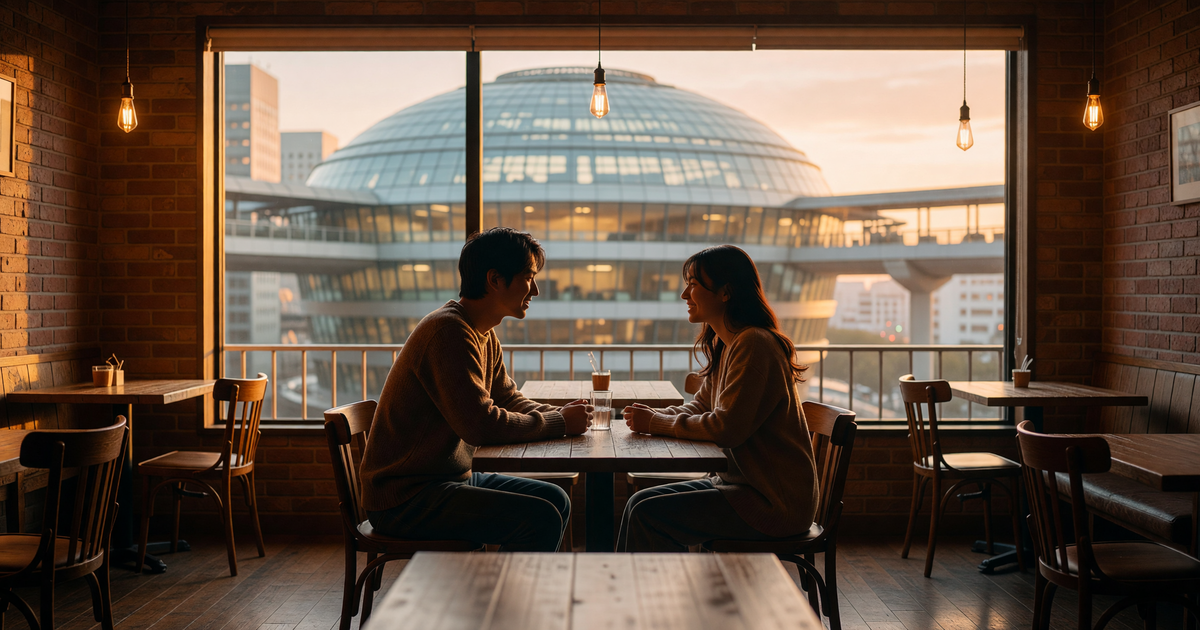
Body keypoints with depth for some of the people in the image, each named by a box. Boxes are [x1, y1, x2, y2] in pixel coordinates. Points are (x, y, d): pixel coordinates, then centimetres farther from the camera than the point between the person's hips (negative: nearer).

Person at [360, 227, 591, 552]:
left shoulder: (485, 336, 11)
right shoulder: (449, 331, -21)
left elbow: (508, 400, 17)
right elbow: (482, 425, -28)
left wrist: (560, 414, -3)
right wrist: (559, 423, -16)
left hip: (450, 477, 10)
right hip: (404, 498, -10)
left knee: (556, 500, 10)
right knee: (540, 519, -21)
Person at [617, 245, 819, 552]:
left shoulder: (754, 345, -19)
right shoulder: (724, 345, 13)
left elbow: (727, 428, -24)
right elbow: (700, 407, 16)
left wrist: (656, 423, -13)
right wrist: (654, 415, -3)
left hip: (773, 501, -10)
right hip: (741, 482, 10)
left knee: (648, 515, -15)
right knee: (640, 502, 5)